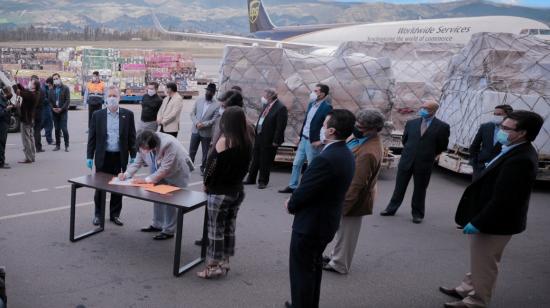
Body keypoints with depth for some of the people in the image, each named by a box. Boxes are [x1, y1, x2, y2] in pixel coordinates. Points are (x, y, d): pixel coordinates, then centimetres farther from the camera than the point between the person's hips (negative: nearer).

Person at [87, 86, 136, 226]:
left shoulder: (128, 114, 1)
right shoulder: (97, 115, 1)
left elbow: (131, 136, 3)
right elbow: (92, 137, 3)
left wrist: (133, 156, 1)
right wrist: (89, 156, -1)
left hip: (120, 157, 0)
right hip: (102, 157, 0)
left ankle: (115, 214, 22)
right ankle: (98, 214, 23)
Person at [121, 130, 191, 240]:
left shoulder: (168, 144, -38)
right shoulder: (144, 146, -19)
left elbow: (165, 169, -35)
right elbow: (138, 162, -6)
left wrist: (146, 180, -35)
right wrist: (126, 174, -22)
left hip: (176, 173, -7)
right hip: (159, 172, 7)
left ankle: (169, 231, 8)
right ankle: (157, 225, 30)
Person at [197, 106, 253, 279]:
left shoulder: (225, 140, -18)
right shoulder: (247, 142, 1)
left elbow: (213, 164, -14)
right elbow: (245, 166, 8)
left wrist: (206, 183, 0)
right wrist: (236, 181, 13)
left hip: (219, 192, -7)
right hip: (237, 190, 7)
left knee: (216, 229, 4)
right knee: (229, 228, 15)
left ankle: (215, 266, 13)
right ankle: (224, 262, 26)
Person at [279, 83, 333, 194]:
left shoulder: (327, 107, -15)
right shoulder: (311, 104, 9)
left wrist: (321, 141, -21)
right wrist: (300, 136, 16)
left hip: (313, 142, -8)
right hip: (303, 139, 8)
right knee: (296, 164, 14)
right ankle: (292, 186, 25)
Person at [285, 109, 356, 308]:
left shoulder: (325, 159, -29)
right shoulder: (346, 155, 1)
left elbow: (304, 191, -22)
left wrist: (291, 205, -2)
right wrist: (295, 202, 5)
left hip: (310, 224, -9)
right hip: (326, 221, 10)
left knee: (301, 271, 7)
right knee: (313, 267, 24)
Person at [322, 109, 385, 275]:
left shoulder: (368, 153, -34)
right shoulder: (366, 139, -2)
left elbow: (356, 185, -30)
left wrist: (341, 207, -22)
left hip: (352, 200, -9)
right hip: (346, 194, 9)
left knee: (345, 233, 11)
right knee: (341, 230, 25)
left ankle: (339, 265, 30)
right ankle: (336, 256, 43)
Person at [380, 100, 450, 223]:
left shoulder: (442, 127, -6)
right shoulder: (411, 123, 3)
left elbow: (442, 146, 2)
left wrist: (429, 155, 9)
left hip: (424, 163, -3)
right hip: (406, 161, 3)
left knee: (420, 189, 9)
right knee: (399, 186, 11)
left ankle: (417, 214, 22)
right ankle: (391, 209, 24)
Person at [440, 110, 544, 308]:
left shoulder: (520, 160, -30)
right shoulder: (516, 152, 4)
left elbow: (503, 199, -30)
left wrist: (477, 223, -24)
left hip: (494, 224, -10)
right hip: (490, 219, 10)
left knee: (483, 266, 9)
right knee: (479, 263, 25)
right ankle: (467, 290, 43)